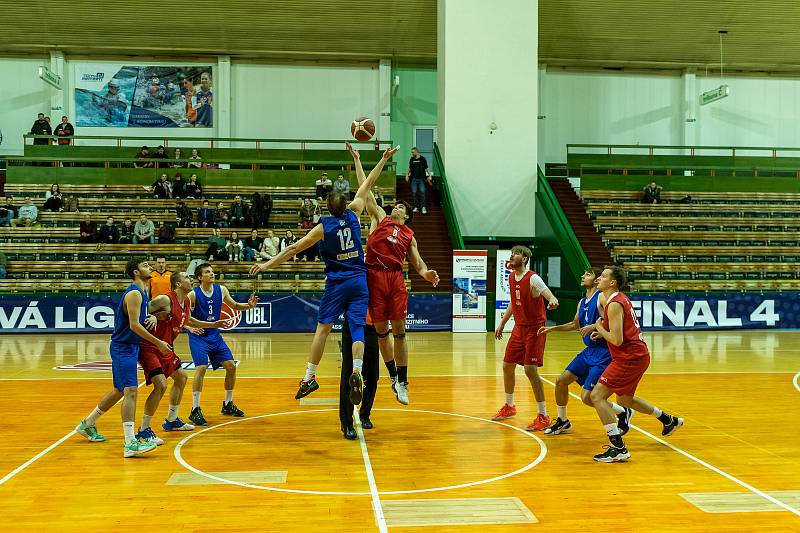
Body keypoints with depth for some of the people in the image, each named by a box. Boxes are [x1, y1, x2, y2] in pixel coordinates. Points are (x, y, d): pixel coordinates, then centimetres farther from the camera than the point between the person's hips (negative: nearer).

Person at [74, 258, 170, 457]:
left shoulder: (140, 293, 13)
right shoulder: (133, 293, -17)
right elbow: (134, 325, -23)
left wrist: (152, 317, 3)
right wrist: (158, 343, -20)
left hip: (128, 347, 10)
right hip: (123, 348, -10)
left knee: (120, 391, 21)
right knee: (130, 391, -17)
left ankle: (88, 424, 38)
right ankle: (130, 444, -22)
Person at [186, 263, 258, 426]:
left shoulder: (221, 290, -1)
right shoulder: (193, 294, -15)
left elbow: (235, 306, 13)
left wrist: (248, 305, -5)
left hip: (214, 335, 6)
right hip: (198, 336, -6)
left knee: (231, 366, 2)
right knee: (201, 368, -20)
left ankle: (228, 405, 20)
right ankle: (195, 410, -11)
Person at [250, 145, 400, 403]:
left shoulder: (323, 227, -5)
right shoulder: (353, 213, 0)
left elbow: (293, 249, -4)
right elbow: (368, 184, 11)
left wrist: (267, 264, 2)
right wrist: (383, 159, 21)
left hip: (336, 282, -1)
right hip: (359, 280, 2)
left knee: (322, 327, 6)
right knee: (358, 328, -3)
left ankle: (309, 377, 5)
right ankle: (356, 372, -22)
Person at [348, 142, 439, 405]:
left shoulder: (409, 235, 18)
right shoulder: (380, 218, 17)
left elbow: (417, 261, 12)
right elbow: (366, 189, 16)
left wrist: (425, 273, -11)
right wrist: (357, 160, 15)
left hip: (396, 277, 0)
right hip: (375, 275, 0)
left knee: (399, 330, -2)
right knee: (381, 330, 4)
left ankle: (403, 382, 3)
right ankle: (393, 375, 20)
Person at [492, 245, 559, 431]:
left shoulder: (533, 279, -18)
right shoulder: (511, 278, 6)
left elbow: (548, 294, -33)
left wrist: (553, 301, -56)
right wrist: (502, 324, 23)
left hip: (534, 329, -8)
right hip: (519, 327, 8)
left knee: (530, 370, -14)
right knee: (507, 365, 14)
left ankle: (543, 416, -4)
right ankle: (509, 406, 35)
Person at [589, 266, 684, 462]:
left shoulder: (614, 304, -19)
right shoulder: (620, 298, 12)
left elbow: (616, 340, -24)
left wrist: (599, 328, -8)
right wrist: (602, 333, 12)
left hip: (629, 357, -10)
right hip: (639, 355, 10)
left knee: (597, 396, -11)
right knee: (624, 400, 27)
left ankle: (618, 449, -13)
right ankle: (669, 420, 43)